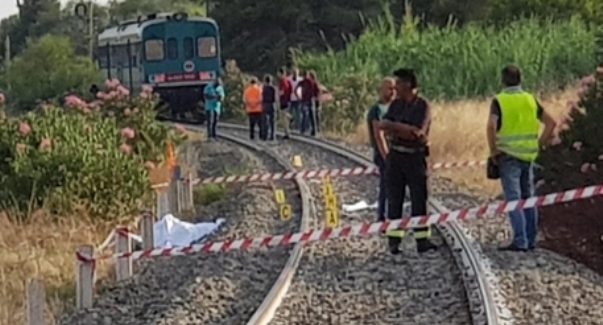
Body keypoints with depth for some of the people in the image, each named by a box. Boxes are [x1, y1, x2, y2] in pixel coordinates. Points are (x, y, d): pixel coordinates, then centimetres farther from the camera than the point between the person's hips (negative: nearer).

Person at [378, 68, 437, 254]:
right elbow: (382, 125, -2)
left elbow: (418, 135, -19)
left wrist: (393, 127, -9)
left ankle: (422, 240, 2)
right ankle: (394, 241, 7)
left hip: (415, 157, -4)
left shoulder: (422, 106, -8)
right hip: (395, 156, 4)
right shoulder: (396, 104, 10)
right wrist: (406, 129, -16)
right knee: (394, 199, 3)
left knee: (419, 199, -2)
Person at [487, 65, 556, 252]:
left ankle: (520, 241, -11)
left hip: (508, 155, -5)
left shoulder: (499, 101, -7)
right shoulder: (530, 100, 8)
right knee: (528, 198, 13)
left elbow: (491, 126, -21)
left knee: (513, 199, -5)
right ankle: (531, 240, 18)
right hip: (528, 156, 5)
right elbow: (551, 123, 7)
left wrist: (493, 151, -11)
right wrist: (538, 145, 11)